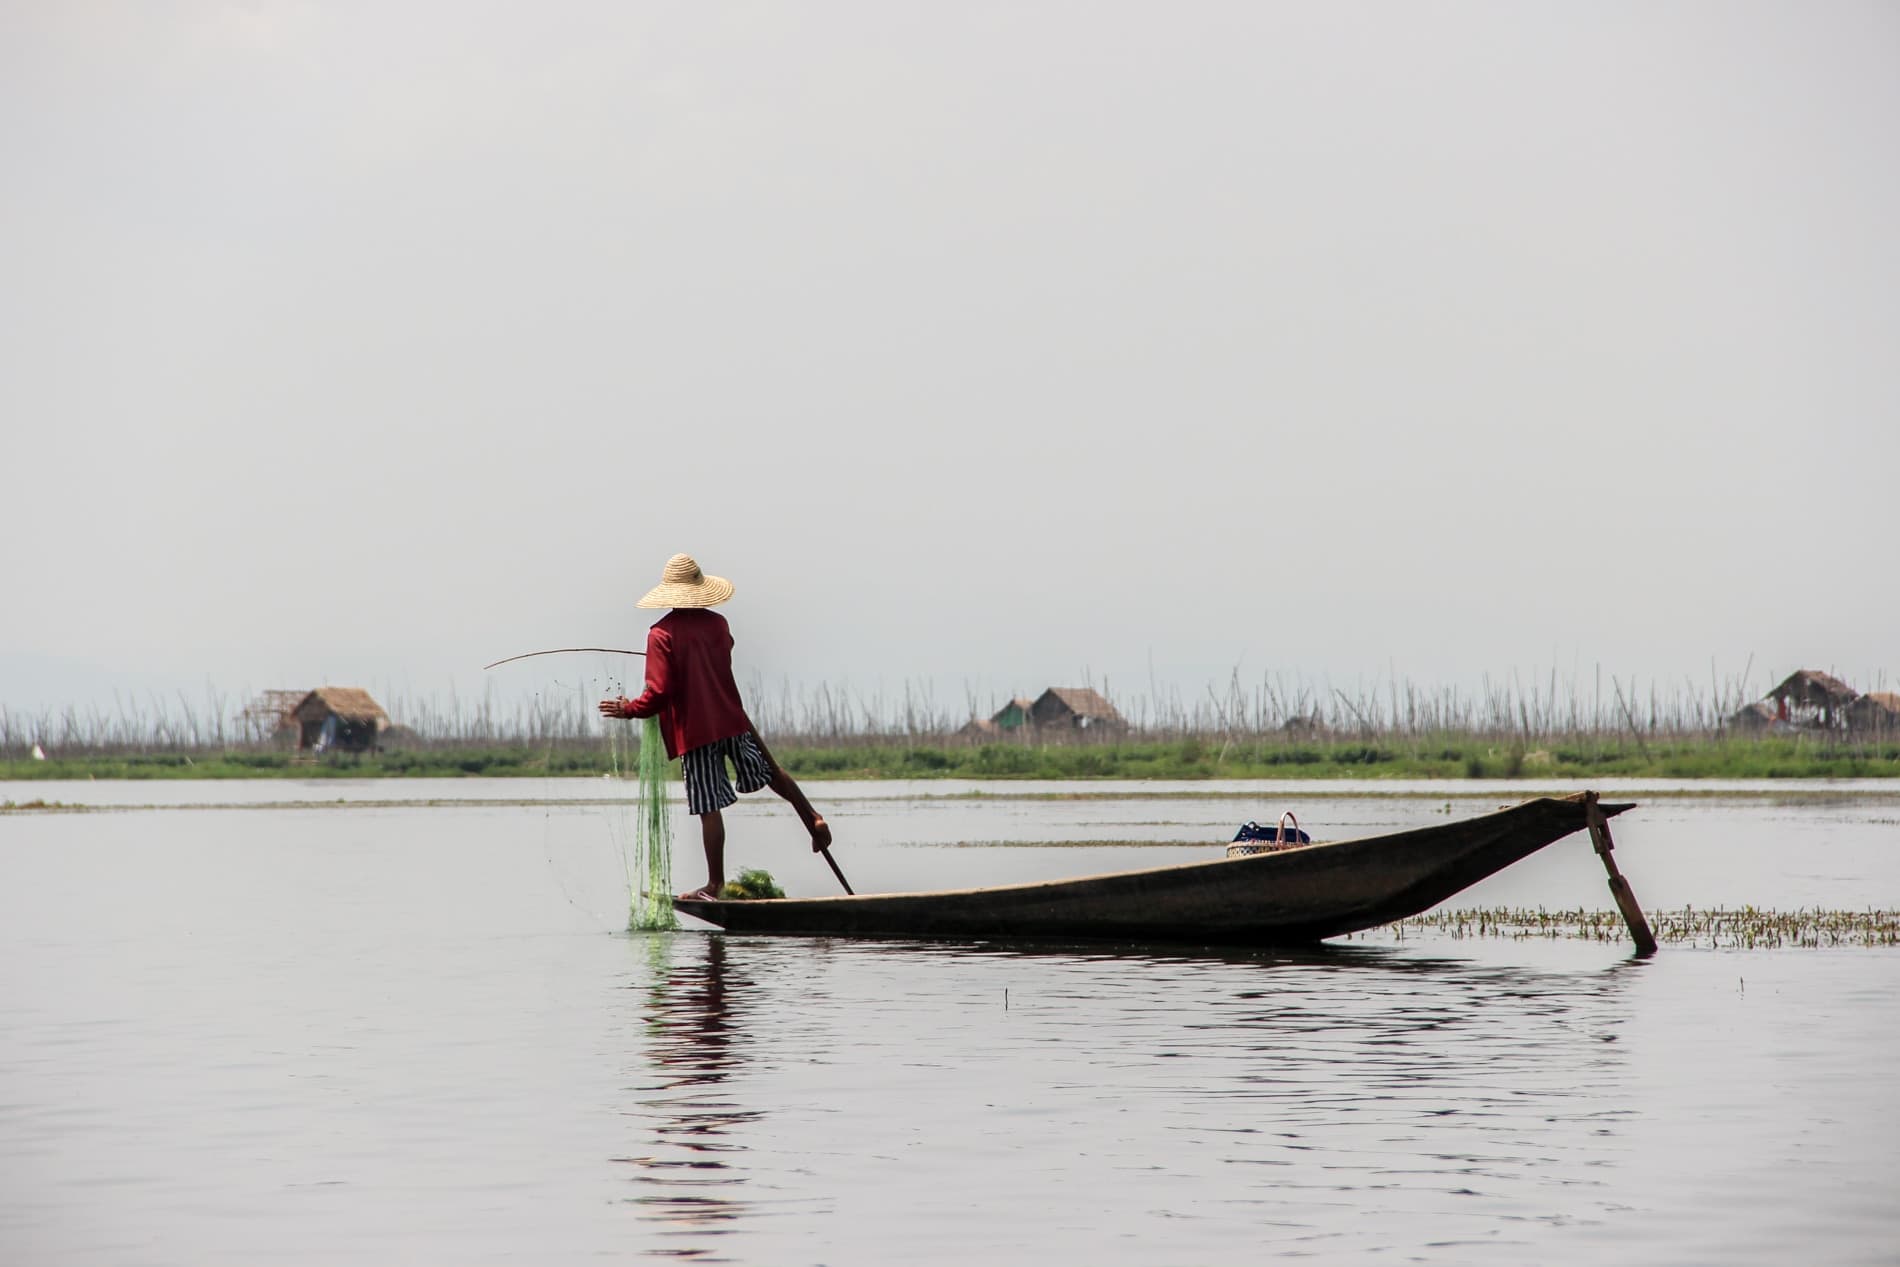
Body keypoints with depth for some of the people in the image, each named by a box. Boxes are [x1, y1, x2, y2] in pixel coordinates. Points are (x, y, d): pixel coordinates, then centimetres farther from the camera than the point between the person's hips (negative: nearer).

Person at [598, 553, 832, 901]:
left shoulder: (661, 634, -13)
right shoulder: (717, 624, 4)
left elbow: (660, 692, -17)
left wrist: (629, 710, -2)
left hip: (693, 729, -4)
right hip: (731, 718, 4)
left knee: (709, 807, 0)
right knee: (771, 772, 25)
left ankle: (715, 883, 4)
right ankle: (812, 819, 31)